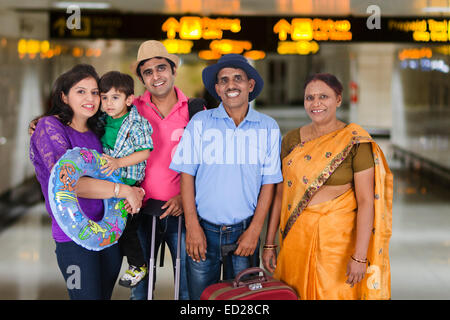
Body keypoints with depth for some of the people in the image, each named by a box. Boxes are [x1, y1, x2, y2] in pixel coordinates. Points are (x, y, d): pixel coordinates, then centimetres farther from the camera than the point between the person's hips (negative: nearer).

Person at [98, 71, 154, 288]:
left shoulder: (137, 124, -13)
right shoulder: (102, 122, 4)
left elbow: (144, 152, -17)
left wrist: (118, 162, -24)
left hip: (129, 183, -6)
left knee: (127, 225, 1)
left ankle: (138, 265, 19)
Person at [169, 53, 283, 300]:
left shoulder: (268, 128, 2)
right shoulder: (200, 122, 0)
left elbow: (268, 183, 3)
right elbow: (187, 175, 0)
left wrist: (254, 231, -4)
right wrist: (192, 226, -7)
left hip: (244, 232, 1)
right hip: (204, 230, 0)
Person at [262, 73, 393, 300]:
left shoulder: (355, 142, -8)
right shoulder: (292, 140, 6)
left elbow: (366, 201, -11)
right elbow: (280, 194, 9)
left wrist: (359, 256, -17)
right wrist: (269, 243, 6)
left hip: (339, 238, -4)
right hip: (297, 237, 4)